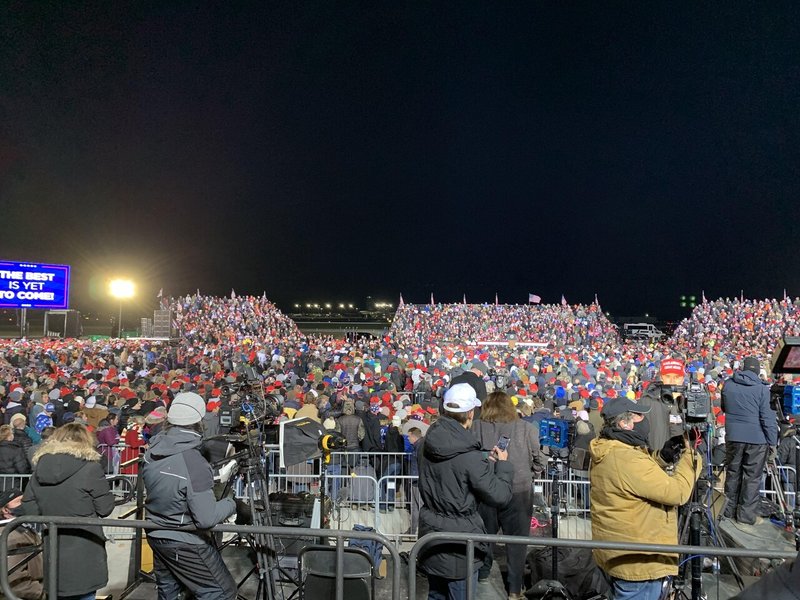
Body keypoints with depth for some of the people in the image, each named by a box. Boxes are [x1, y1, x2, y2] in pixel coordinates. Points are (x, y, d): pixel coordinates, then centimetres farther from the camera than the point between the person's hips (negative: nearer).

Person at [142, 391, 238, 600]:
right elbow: (206, 518, -28)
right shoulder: (195, 463, -31)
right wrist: (231, 503, -12)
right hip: (185, 544, -8)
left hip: (156, 536, 8)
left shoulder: (152, 452, -9)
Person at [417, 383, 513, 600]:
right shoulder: (469, 455, -26)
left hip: (431, 533, 7)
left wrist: (486, 463, 12)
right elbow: (499, 496, -19)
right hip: (458, 541, -7)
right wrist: (502, 464, -4)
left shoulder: (427, 444, -3)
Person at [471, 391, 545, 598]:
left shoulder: (477, 428, -6)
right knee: (516, 540, 13)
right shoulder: (526, 429, -5)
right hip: (518, 491, -1)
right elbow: (539, 460, 0)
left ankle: (481, 578, 31)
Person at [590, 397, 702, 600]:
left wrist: (662, 457, 4)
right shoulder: (627, 459, -28)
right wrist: (691, 455, -12)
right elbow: (677, 492, -24)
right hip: (637, 560, -9)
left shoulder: (606, 452, 3)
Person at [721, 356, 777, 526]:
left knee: (733, 473, 15)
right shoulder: (762, 388, -12)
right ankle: (746, 515, 9)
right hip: (757, 438, -4)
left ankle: (729, 510, 23)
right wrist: (773, 441, -5)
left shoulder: (728, 384, 2)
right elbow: (767, 417, -12)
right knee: (752, 477, 5)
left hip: (733, 436, 4)